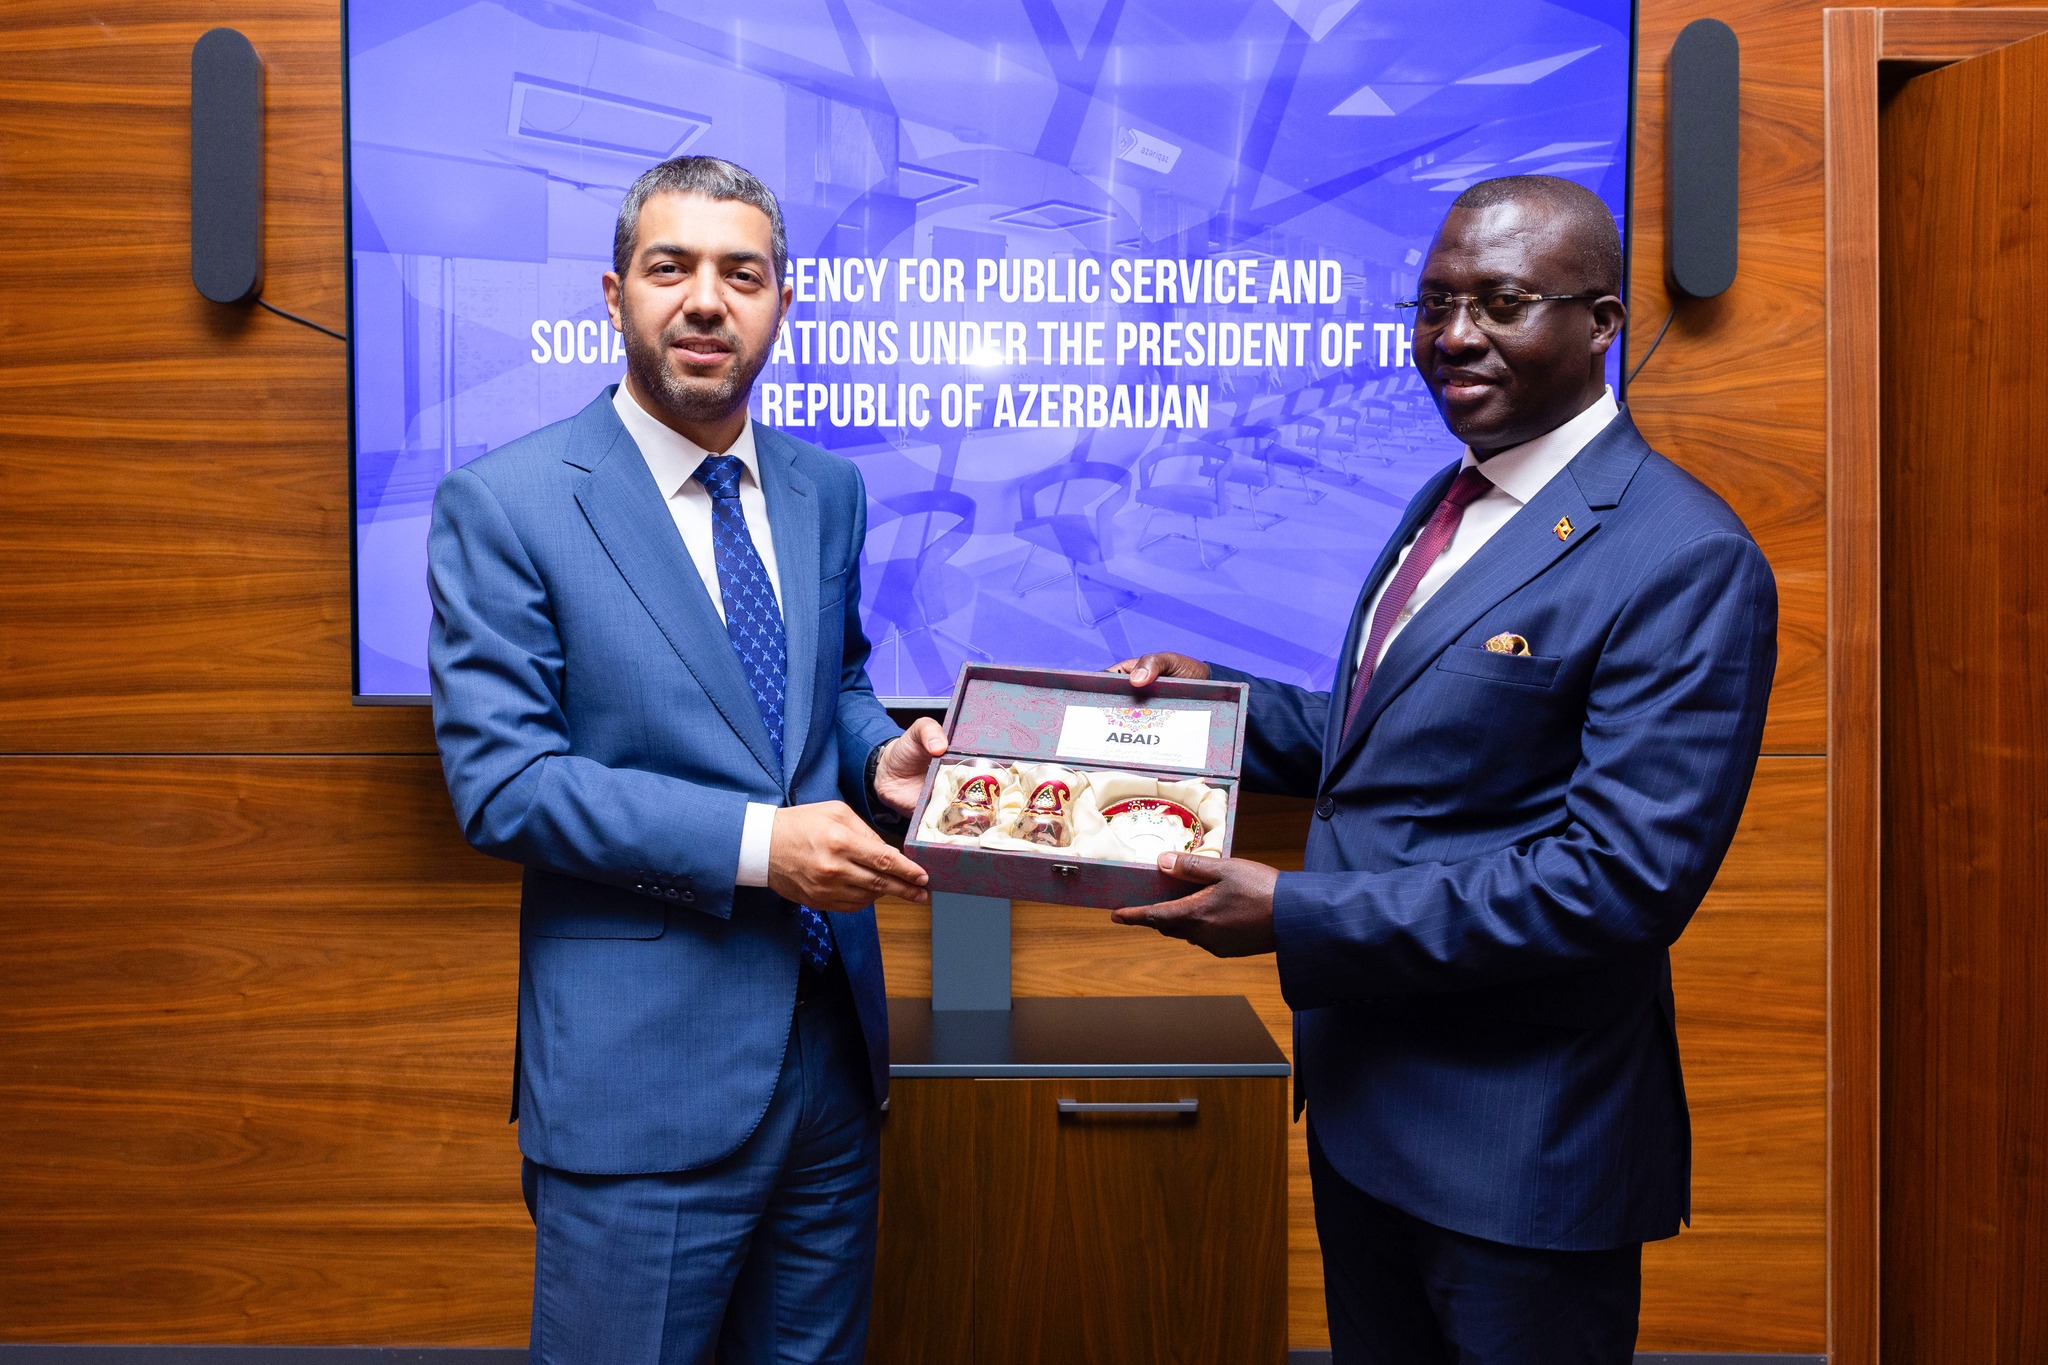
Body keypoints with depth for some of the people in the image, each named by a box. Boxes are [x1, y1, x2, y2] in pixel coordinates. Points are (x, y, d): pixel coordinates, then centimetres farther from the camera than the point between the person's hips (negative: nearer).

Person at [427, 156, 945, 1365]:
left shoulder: (828, 490, 7)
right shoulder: (503, 504, -9)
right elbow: (501, 782, -14)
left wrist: (876, 758, -4)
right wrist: (757, 841, -22)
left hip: (833, 1041, 6)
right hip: (642, 1072, -5)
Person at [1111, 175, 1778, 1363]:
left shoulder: (1686, 560, -19)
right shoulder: (1450, 502, 8)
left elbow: (1622, 881, -25)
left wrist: (1296, 915, -25)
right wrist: (1220, 697, -1)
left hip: (1518, 1144, -8)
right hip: (1365, 1100, 8)